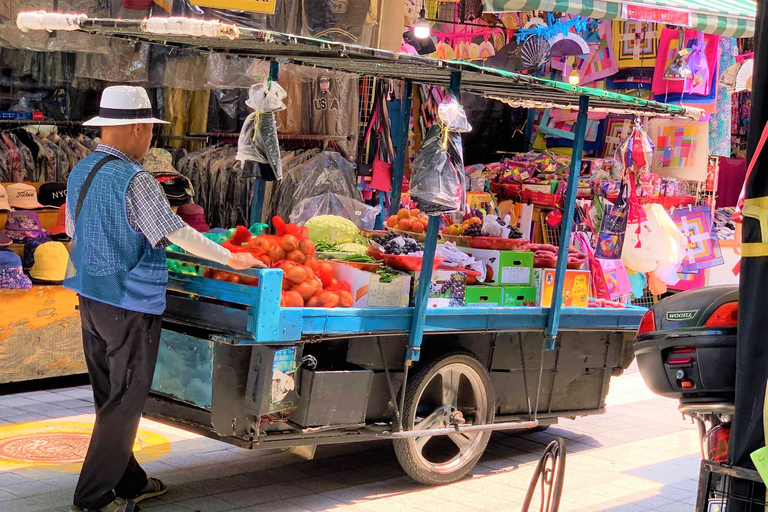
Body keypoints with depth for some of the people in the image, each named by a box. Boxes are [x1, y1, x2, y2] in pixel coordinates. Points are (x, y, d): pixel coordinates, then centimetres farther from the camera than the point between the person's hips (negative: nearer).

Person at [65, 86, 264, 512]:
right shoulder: (134, 180, -20)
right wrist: (231, 259, -7)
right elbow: (176, 233, -18)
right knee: (125, 402, 1)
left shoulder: (81, 172, 6)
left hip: (91, 299, 9)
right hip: (129, 305, -9)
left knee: (109, 396, 16)